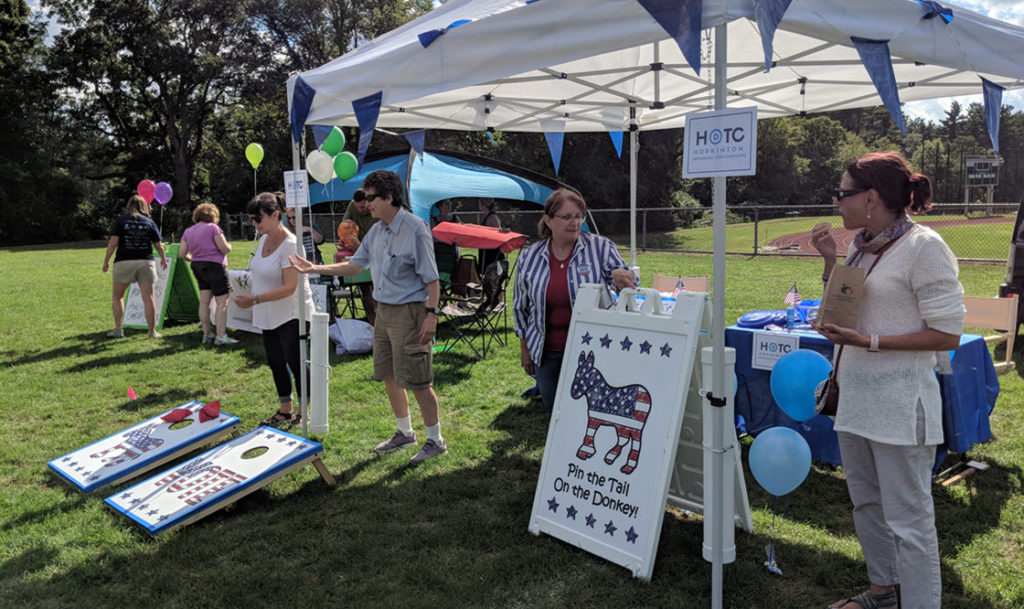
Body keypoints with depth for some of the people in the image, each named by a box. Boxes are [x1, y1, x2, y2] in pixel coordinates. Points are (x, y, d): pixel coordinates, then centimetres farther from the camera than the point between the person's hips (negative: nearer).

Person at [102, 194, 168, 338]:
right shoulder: (149, 222, 8)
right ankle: (152, 331, 0)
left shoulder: (121, 220, 3)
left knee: (117, 297, 14)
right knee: (148, 298, 0)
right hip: (145, 262, 1)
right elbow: (159, 246, 9)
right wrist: (163, 259, 26)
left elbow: (113, 242, -5)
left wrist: (106, 261, 2)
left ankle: (118, 329, 10)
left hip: (124, 262, -1)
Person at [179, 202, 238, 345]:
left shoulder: (188, 231, 10)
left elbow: (182, 254, 6)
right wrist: (229, 245, 9)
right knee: (222, 303, -5)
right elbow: (225, 248, -13)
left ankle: (207, 334, 15)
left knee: (204, 301, 11)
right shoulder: (212, 228, -9)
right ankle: (221, 336, -9)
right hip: (215, 266, -7)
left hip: (197, 268, 7)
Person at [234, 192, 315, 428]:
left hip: (292, 316, -9)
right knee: (275, 362, 14)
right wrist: (255, 309, 17)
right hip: (269, 317, 9)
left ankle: (305, 410, 14)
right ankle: (285, 410, 28)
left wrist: (255, 299, -29)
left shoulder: (290, 244, -19)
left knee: (295, 363, -3)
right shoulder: (264, 240, 8)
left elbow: (289, 287, -24)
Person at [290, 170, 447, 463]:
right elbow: (354, 266, 16)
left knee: (417, 381, -3)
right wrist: (314, 268, 11)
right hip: (384, 310, 9)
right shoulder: (376, 231, 10)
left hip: (409, 312, -9)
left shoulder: (415, 230, -15)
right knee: (389, 376, 16)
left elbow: (432, 279, -15)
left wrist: (431, 314, -21)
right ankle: (405, 432, 32)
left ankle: (435, 440, 12)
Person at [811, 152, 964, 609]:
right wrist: (830, 261, 6)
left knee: (907, 519, 0)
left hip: (899, 405, -9)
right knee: (866, 503, 20)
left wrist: (871, 343, -22)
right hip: (856, 396, 9)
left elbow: (947, 335, -15)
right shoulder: (861, 246, 9)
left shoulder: (923, 247, -14)